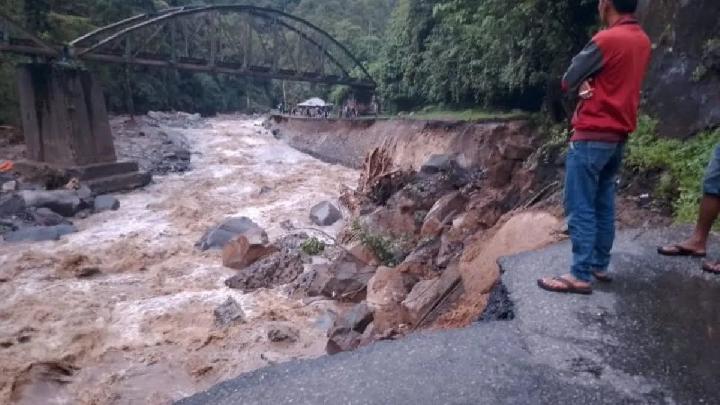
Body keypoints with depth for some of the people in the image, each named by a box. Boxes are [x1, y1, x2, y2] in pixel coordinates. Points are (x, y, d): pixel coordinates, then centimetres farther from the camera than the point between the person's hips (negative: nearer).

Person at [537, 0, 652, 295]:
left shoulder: (606, 40, -15)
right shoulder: (643, 42, 13)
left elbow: (568, 82, -8)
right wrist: (588, 85, 3)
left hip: (592, 136, -9)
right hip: (618, 136, 9)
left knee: (580, 208, -5)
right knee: (604, 205, 14)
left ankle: (581, 276, -2)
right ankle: (600, 265, 21)